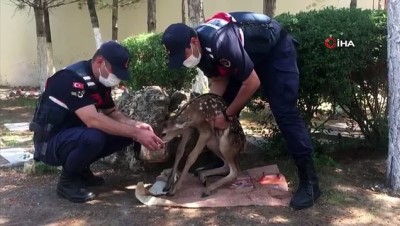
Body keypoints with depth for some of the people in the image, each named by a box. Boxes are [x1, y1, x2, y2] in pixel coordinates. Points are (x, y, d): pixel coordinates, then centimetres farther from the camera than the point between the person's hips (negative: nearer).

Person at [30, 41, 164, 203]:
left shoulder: (101, 80, 1)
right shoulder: (72, 78, -26)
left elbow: (112, 113, 8)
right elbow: (92, 120, -36)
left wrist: (136, 125, -12)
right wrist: (136, 133, -35)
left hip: (75, 135, 8)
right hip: (50, 142, -8)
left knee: (125, 132, -6)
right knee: (93, 137, -37)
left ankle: (80, 169, 8)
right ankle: (67, 180, -9)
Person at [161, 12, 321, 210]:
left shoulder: (220, 43, -40)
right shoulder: (200, 49, -13)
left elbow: (252, 83, -31)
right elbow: (219, 80, 0)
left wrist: (227, 115, -22)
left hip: (276, 49, -8)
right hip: (249, 54, 8)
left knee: (284, 111, -19)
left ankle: (309, 181, -15)